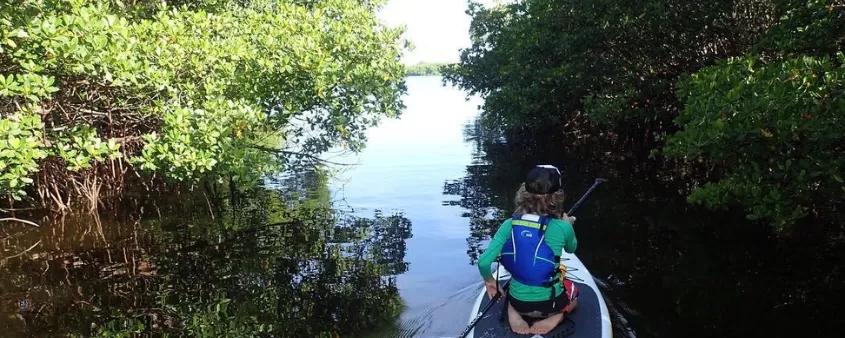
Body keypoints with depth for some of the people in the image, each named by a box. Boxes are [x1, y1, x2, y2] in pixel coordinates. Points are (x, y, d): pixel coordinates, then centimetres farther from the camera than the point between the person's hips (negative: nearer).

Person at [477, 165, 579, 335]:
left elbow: (483, 262, -19)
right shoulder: (562, 227, -19)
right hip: (549, 303, -1)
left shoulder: (509, 225, -14)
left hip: (518, 301, 2)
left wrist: (490, 281, 2)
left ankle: (514, 313, 8)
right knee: (574, 292, 34)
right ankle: (556, 315, 3)